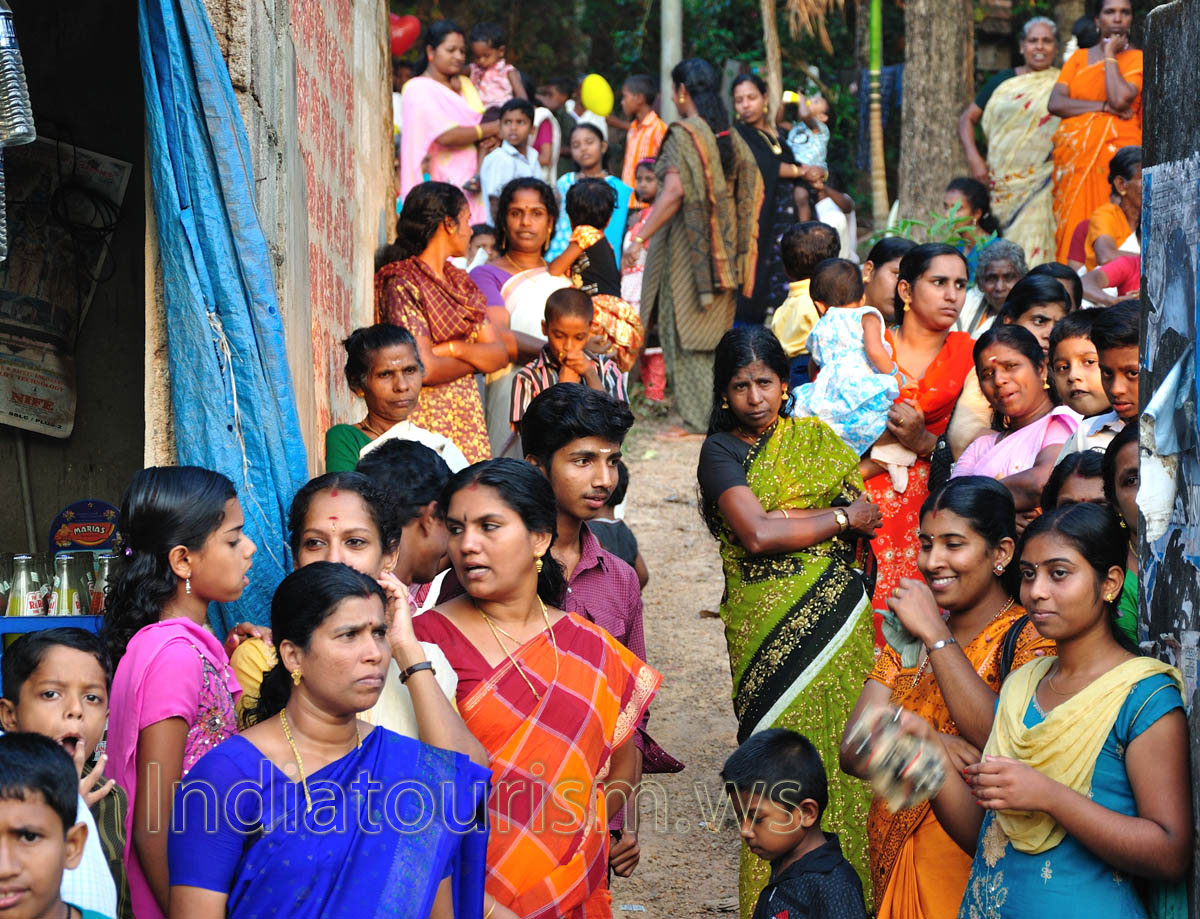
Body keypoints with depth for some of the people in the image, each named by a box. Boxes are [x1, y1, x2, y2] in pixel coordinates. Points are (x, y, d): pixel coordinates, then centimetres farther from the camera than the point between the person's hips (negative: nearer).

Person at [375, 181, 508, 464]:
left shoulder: (459, 280, 16)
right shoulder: (402, 284, -9)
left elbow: (500, 353, 9)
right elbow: (423, 369, -18)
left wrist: (455, 348, -10)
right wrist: (476, 361, 0)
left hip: (468, 416, 7)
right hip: (427, 418, -7)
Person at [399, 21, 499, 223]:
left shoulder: (463, 84, 19)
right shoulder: (419, 89, -3)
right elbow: (446, 136, -15)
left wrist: (483, 172, -7)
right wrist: (493, 128, -4)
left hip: (470, 182, 6)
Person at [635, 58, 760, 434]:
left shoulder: (683, 135, -13)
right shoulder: (731, 138, 8)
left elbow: (674, 193, -24)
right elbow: (751, 190, 10)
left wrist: (640, 237, -23)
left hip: (687, 248, -7)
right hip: (723, 251, 7)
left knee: (686, 334, -1)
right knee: (713, 332, 15)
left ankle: (696, 419, -1)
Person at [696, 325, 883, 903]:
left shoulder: (815, 437, 14)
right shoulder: (721, 451, 2)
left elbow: (867, 519, 9)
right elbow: (755, 534, -12)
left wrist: (779, 518, -2)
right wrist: (840, 517, -3)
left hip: (837, 621, 3)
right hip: (766, 631, -3)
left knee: (838, 755, -2)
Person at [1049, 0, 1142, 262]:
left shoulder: (1136, 59, 7)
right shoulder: (1079, 57, 15)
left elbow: (1121, 99, -13)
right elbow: (1055, 103, 1)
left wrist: (1110, 54, -1)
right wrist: (1105, 107, -8)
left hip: (1116, 152, -3)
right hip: (1075, 153, 3)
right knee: (1075, 229, -5)